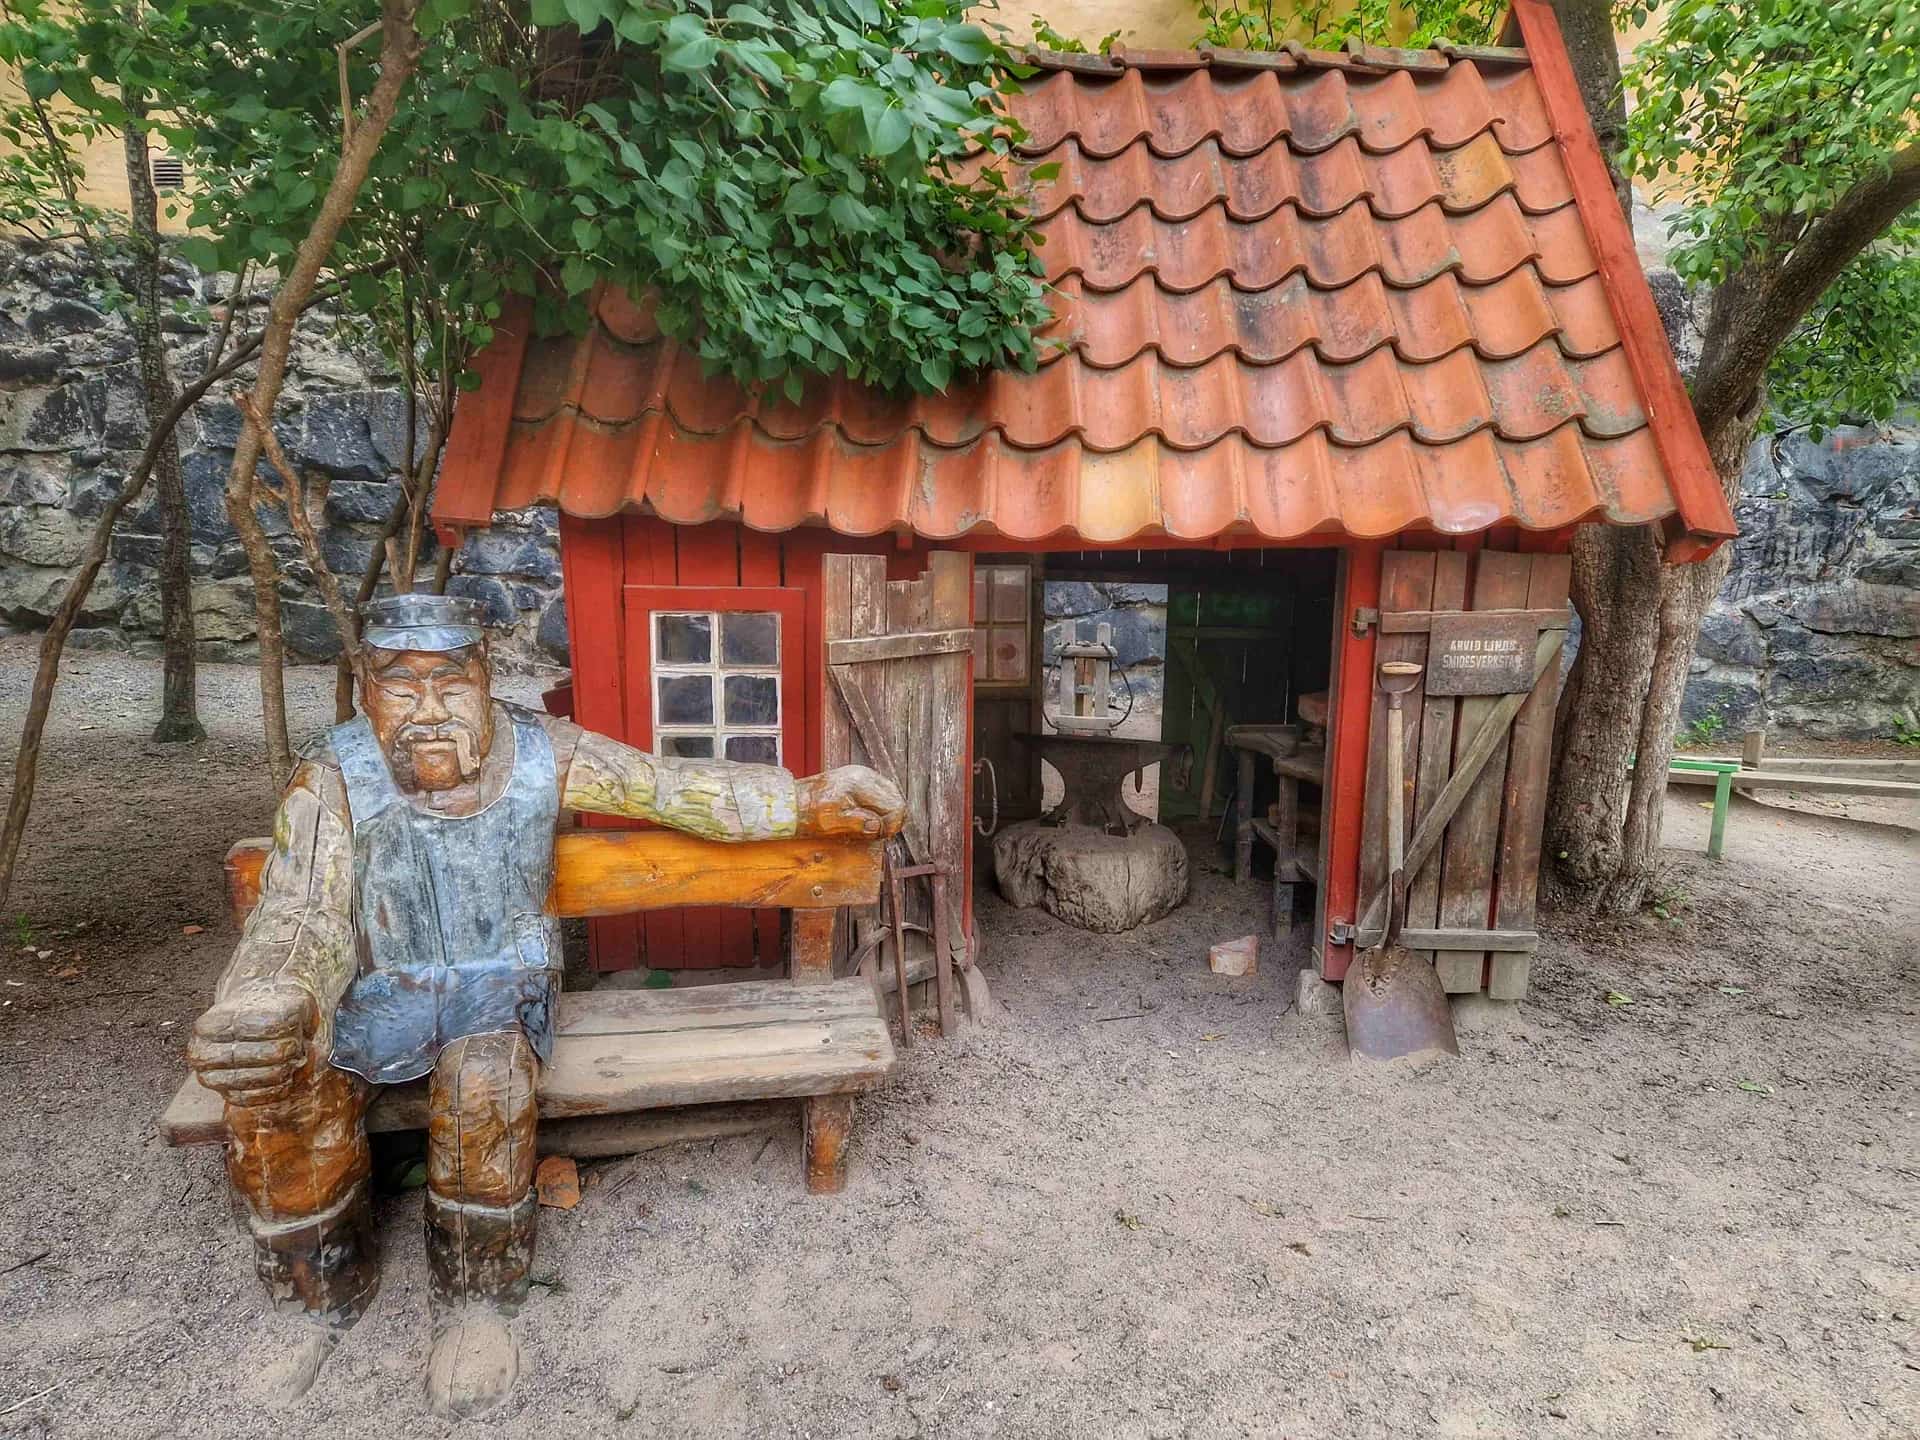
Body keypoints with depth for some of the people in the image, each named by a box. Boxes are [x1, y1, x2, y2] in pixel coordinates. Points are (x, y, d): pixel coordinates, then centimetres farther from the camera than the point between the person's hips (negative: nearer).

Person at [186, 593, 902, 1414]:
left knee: (486, 1083, -32)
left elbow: (676, 786, -7)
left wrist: (808, 803, -14)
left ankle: (474, 1304, -4)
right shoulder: (333, 783, -14)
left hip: (494, 995, 0)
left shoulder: (541, 755, -9)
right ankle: (327, 1294, 3)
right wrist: (258, 1010, -50)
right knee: (272, 1087, -27)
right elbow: (301, 918, -26)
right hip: (371, 1001, 1)